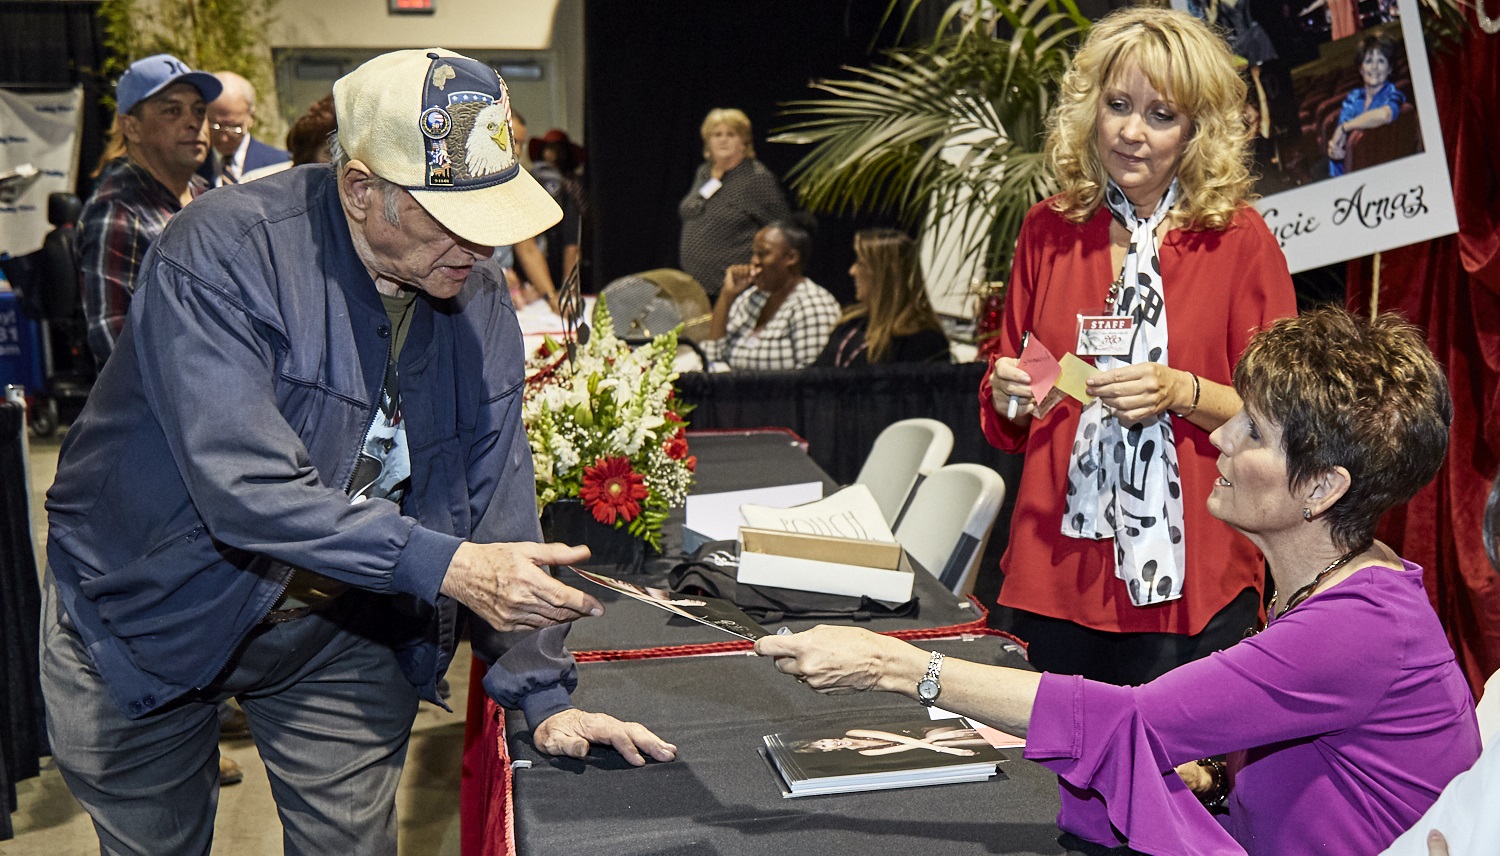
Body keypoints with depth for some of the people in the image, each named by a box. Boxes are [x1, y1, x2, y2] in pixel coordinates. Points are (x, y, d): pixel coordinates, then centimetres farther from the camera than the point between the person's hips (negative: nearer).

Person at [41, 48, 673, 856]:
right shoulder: (222, 254, -27)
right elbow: (246, 488, -36)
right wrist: (444, 567, -40)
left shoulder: (481, 312, -8)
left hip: (339, 638, 4)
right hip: (147, 621, -3)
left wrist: (542, 695, -12)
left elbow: (498, 509, -6)